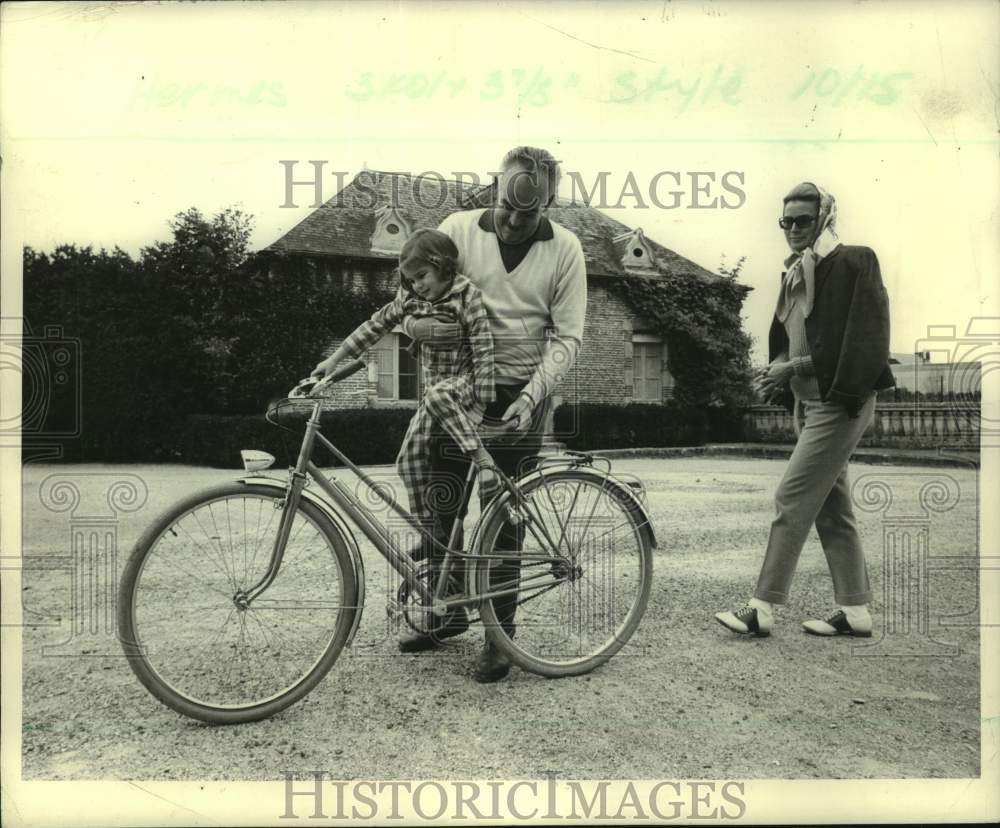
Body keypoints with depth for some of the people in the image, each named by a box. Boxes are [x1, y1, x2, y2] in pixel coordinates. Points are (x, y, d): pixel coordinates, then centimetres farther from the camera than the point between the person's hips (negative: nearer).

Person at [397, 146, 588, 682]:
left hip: (519, 396, -2)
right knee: (440, 507, 6)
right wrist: (418, 325, -22)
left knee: (504, 517, 2)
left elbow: (567, 337, -3)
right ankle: (449, 611, 27)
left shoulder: (564, 249, -2)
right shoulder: (458, 229, -1)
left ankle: (500, 632, 16)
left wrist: (531, 395, -16)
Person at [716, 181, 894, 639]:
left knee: (792, 499, -11)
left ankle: (763, 608, -5)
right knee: (831, 508, 11)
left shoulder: (853, 263, -11)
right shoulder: (795, 275, 14)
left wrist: (796, 367, -20)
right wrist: (777, 372, -1)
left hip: (838, 403, -9)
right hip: (808, 401, 9)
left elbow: (862, 340, -20)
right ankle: (855, 610, 19)